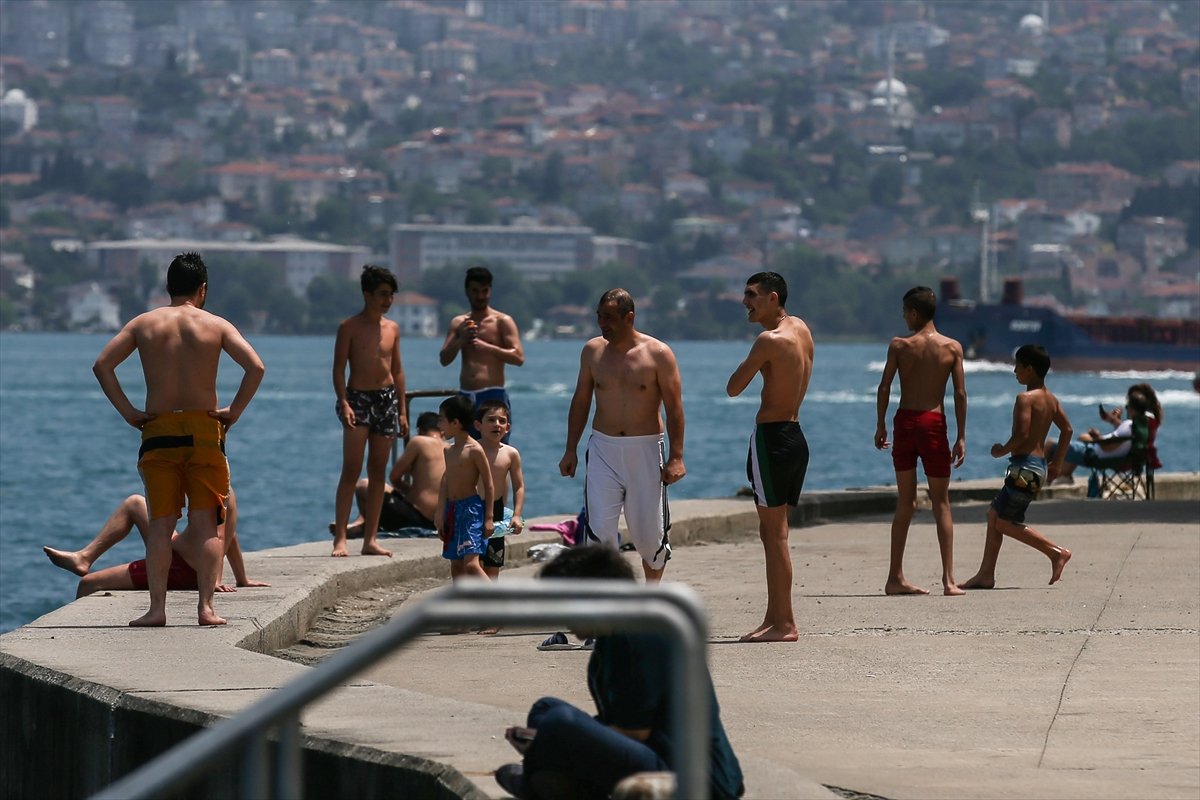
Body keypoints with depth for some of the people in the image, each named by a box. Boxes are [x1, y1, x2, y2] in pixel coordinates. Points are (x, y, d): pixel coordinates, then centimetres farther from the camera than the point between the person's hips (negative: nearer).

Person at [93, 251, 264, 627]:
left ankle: (156, 607, -2)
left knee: (160, 524, 4)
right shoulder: (216, 325, 1)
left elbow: (102, 364, -2)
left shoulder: (143, 323, 6)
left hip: (157, 431, 1)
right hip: (204, 432, -1)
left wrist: (127, 411, 1)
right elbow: (255, 367, -10)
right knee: (205, 524, 2)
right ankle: (205, 606, -6)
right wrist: (234, 412, -2)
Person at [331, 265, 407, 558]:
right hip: (358, 398, -5)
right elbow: (339, 369, -6)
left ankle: (370, 539, 7)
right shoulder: (350, 327, -3)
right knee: (351, 470, -11)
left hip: (387, 399, 5)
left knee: (378, 472, 5)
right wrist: (343, 402, -18)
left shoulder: (392, 328, 11)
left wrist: (402, 410, 12)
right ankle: (340, 538, -13)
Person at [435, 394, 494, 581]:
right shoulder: (449, 451, 12)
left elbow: (488, 485, -10)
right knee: (456, 566, 9)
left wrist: (488, 518, -12)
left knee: (471, 564, -19)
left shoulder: (474, 450, -11)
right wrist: (440, 515, 20)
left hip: (471, 509, -9)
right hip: (452, 510, 9)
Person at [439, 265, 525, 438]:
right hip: (466, 397, 5)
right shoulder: (458, 323, 14)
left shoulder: (502, 321, 1)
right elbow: (444, 359, 7)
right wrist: (461, 339, -10)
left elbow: (519, 357, -9)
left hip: (493, 396, -5)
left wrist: (486, 347, -17)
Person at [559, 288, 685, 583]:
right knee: (600, 529, -11)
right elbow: (580, 402, 13)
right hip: (603, 450, 2)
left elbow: (674, 408, -6)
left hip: (645, 451, -2)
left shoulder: (658, 354, -5)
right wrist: (570, 450, 10)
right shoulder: (593, 351, 5)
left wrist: (676, 457, -12)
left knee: (649, 533, 4)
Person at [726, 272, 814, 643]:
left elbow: (733, 388, -9)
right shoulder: (802, 329, 10)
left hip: (771, 437, -9)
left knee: (773, 532, -6)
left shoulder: (769, 340, -15)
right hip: (795, 435, 9)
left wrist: (748, 367, 7)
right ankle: (774, 618, 17)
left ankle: (784, 623, -7)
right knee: (774, 531, 14)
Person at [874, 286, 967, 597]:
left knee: (905, 502, 10)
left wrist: (880, 426, 7)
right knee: (941, 502, 5)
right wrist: (961, 437, -1)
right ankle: (948, 579, -4)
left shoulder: (899, 346, -2)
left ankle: (896, 577, 10)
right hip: (934, 423, -1)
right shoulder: (952, 348, -1)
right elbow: (960, 394, -4)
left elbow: (884, 388, -3)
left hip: (904, 421, 1)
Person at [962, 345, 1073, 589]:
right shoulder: (1051, 399, 13)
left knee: (1005, 522, -4)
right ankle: (986, 574, 14)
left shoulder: (1025, 398, -15)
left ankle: (1056, 552, -7)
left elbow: (1021, 434, -24)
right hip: (1040, 465, 10)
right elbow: (1067, 429, 19)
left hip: (1025, 466, -10)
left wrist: (1002, 450, -7)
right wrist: (1057, 463, 24)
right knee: (994, 514, 14)